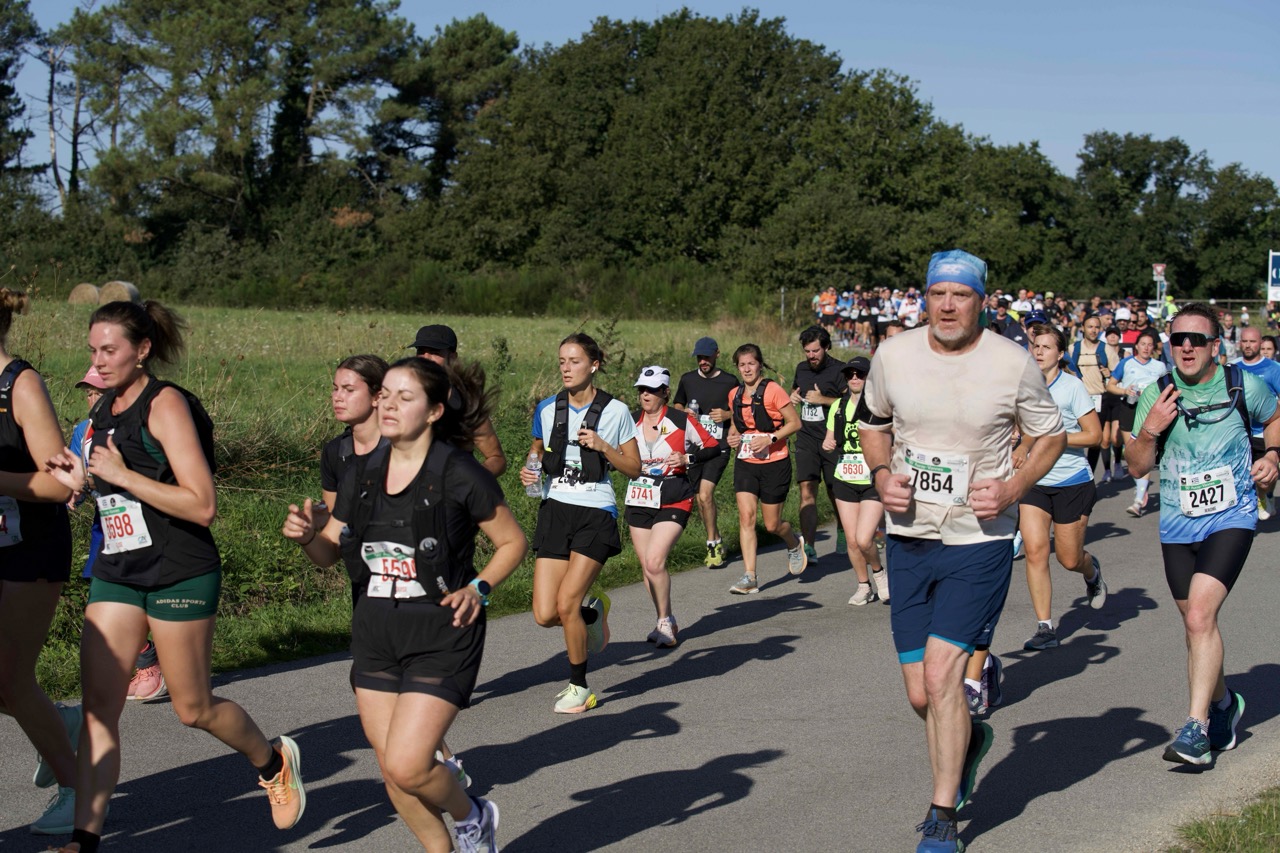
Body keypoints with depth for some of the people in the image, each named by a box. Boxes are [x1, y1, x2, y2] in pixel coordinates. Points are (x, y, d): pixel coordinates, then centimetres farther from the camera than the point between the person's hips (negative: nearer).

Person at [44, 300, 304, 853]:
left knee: (193, 708, 6)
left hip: (179, 574, -7)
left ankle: (273, 761, 33)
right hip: (116, 573, 7)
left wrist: (120, 474, -20)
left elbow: (202, 506, -21)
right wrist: (82, 480, 2)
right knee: (97, 709, -2)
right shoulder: (104, 410, 10)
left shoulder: (165, 404, -13)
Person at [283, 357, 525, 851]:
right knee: (391, 768, 9)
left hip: (442, 636, -6)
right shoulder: (361, 476, 3)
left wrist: (478, 588, -16)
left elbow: (513, 542, -1)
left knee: (406, 766, -13)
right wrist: (305, 535, -10)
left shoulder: (460, 476, -12)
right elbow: (329, 552, 12)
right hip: (375, 633, 6)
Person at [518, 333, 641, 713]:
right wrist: (530, 470, 1)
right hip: (554, 510, 4)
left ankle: (579, 686, 8)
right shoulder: (547, 409, 6)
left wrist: (603, 446, -14)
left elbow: (634, 469, 2)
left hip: (595, 514, -4)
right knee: (545, 615, -4)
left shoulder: (615, 411, -3)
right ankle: (593, 612, 31)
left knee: (565, 603, -14)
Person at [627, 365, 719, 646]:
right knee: (647, 567, 6)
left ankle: (665, 622, -1)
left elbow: (713, 447, 2)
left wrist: (687, 458, -13)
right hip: (638, 500, 5)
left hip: (672, 500, -5)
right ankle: (666, 621, 25)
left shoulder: (681, 421, -5)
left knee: (654, 562, -18)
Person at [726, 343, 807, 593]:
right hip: (745, 464, 4)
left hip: (774, 464, -4)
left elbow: (795, 423, -8)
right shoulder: (735, 395, 7)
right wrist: (732, 436, 2)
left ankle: (794, 545, 39)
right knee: (746, 516, -12)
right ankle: (749, 577, -12)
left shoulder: (772, 390, -10)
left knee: (772, 524, 4)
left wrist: (770, 438, -20)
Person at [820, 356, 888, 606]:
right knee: (852, 540, 5)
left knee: (864, 539, -15)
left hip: (874, 483, -5)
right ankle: (864, 586, 25)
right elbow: (830, 438, 20)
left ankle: (879, 572, 15)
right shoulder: (838, 406, 9)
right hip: (845, 481, 5)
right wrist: (827, 444, -1)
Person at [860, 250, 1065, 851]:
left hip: (980, 539, -3)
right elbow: (873, 425, 16)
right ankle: (969, 740, 43)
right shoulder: (892, 356, -1)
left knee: (941, 672, -14)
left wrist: (1014, 487, -12)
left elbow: (1050, 435, 5)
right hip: (909, 538, 4)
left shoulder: (1013, 363, -8)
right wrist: (882, 475, -4)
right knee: (920, 694, 7)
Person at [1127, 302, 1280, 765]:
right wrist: (1150, 430, -16)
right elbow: (1138, 466, 2)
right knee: (1197, 624, 14)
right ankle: (1223, 701, 39)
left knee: (1200, 615, -20)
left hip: (1231, 517, -3)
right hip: (1178, 523, 3)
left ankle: (1197, 726, -17)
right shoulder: (1157, 395, -2)